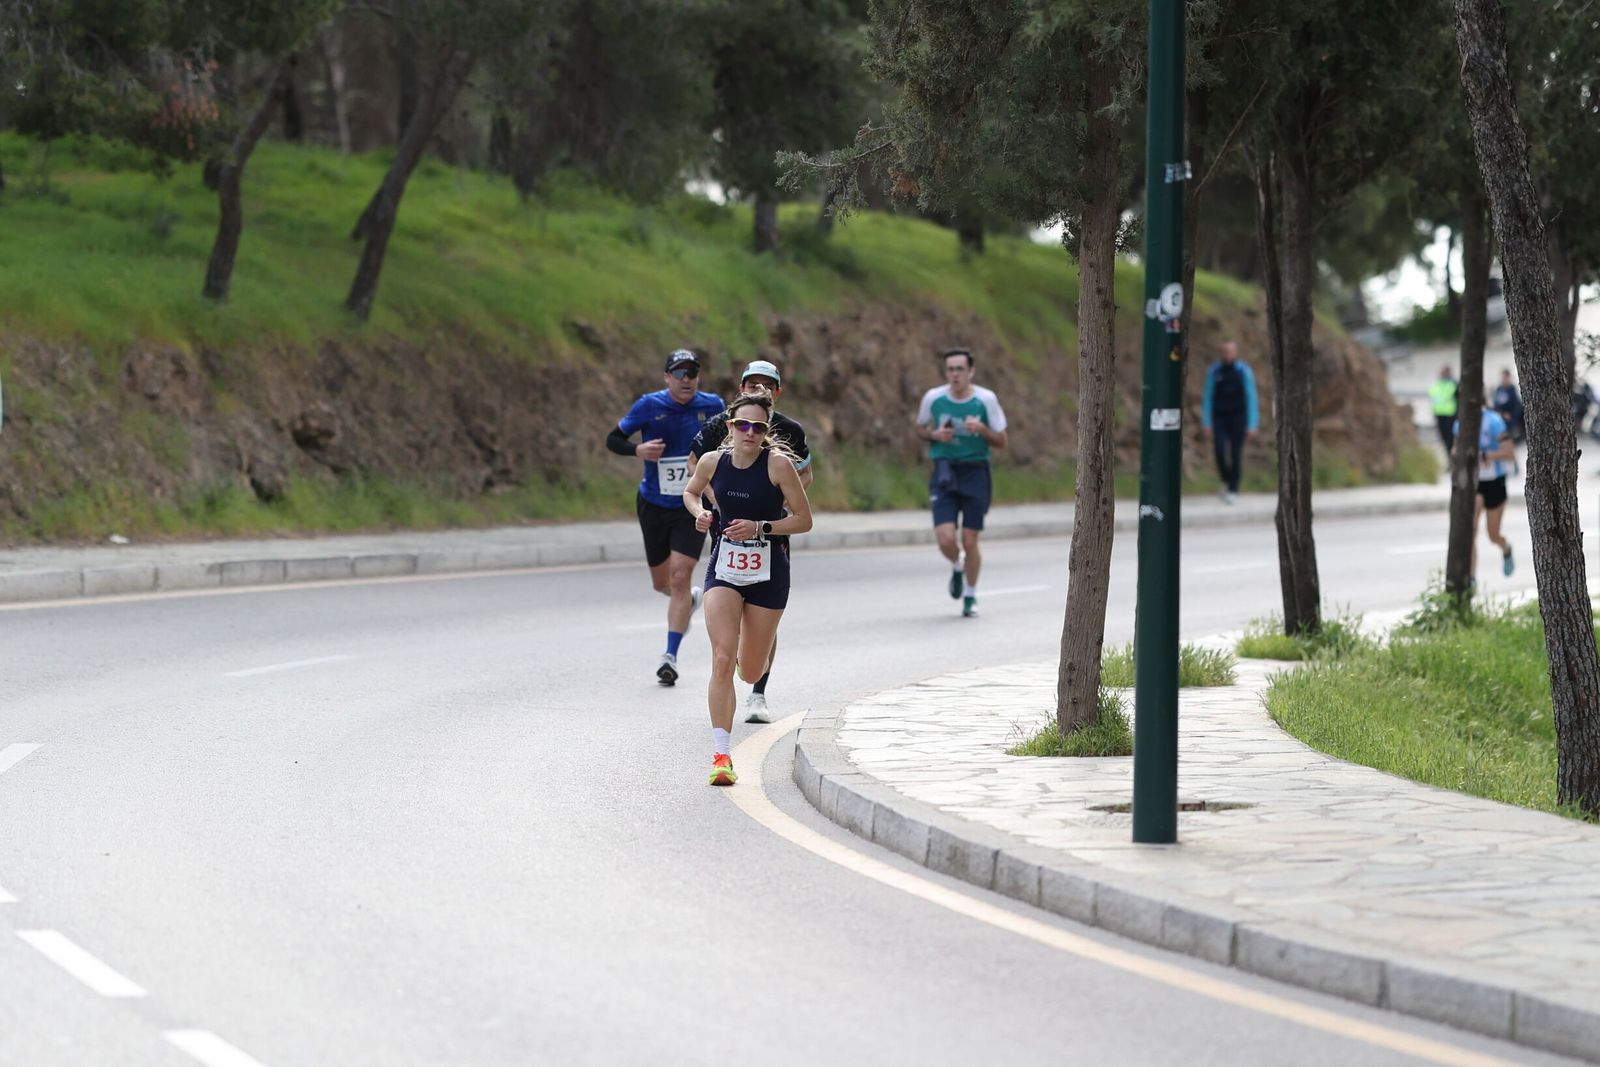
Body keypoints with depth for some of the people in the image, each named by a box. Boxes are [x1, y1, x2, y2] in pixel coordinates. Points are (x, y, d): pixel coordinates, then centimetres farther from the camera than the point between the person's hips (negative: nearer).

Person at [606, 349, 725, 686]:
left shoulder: (711, 406, -5)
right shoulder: (649, 406, -10)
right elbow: (613, 439, -5)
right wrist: (638, 450, -24)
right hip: (654, 505, 1)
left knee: (679, 578, -14)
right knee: (662, 582, 13)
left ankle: (670, 656, -11)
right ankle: (690, 599, 49)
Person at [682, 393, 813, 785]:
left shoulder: (778, 463, -14)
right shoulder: (712, 462, -4)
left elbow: (804, 519, -9)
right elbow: (690, 491, 18)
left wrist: (760, 527, -21)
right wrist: (700, 513, -3)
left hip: (768, 572, -1)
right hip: (724, 568, 1)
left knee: (751, 672, 9)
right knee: (722, 660, -15)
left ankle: (753, 650, 50)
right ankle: (721, 755, -13)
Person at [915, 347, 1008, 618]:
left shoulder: (986, 400, -5)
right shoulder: (933, 398, -2)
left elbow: (1001, 441, 1)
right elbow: (920, 428, 15)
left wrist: (981, 429, -18)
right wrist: (935, 435, -7)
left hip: (975, 473, -1)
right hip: (944, 472, 1)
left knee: (970, 542, 0)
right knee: (946, 539, -13)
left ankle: (970, 596, 22)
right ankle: (956, 567, 24)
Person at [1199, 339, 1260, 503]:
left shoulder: (1244, 372, -6)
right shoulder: (1214, 371, 1)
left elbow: (1251, 399, -6)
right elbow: (1207, 398, 5)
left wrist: (1252, 425, -10)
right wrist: (1206, 423, 1)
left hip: (1238, 418, -2)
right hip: (1219, 419, 2)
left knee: (1236, 454, -6)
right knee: (1219, 451, -12)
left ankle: (1233, 490, 2)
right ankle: (1226, 482, 13)